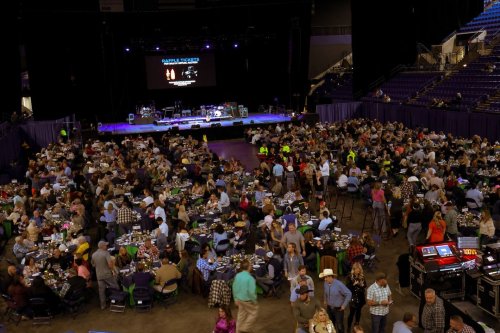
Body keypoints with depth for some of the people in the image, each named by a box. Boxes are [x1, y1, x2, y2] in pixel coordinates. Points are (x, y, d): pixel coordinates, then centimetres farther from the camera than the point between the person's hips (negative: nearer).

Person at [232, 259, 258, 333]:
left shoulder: (237, 276, -6)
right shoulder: (250, 278, -26)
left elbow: (234, 288, 3)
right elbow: (251, 292, -24)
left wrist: (236, 299, 15)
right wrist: (254, 301, -8)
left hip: (239, 299, 7)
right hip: (248, 300, -7)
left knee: (241, 315, 22)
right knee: (253, 313, 16)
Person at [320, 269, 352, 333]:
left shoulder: (339, 284, -25)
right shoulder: (326, 283, -8)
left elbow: (349, 294, -19)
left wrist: (344, 305, -15)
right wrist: (325, 300, 15)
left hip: (338, 309, -5)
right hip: (329, 308, 5)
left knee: (339, 326, 1)